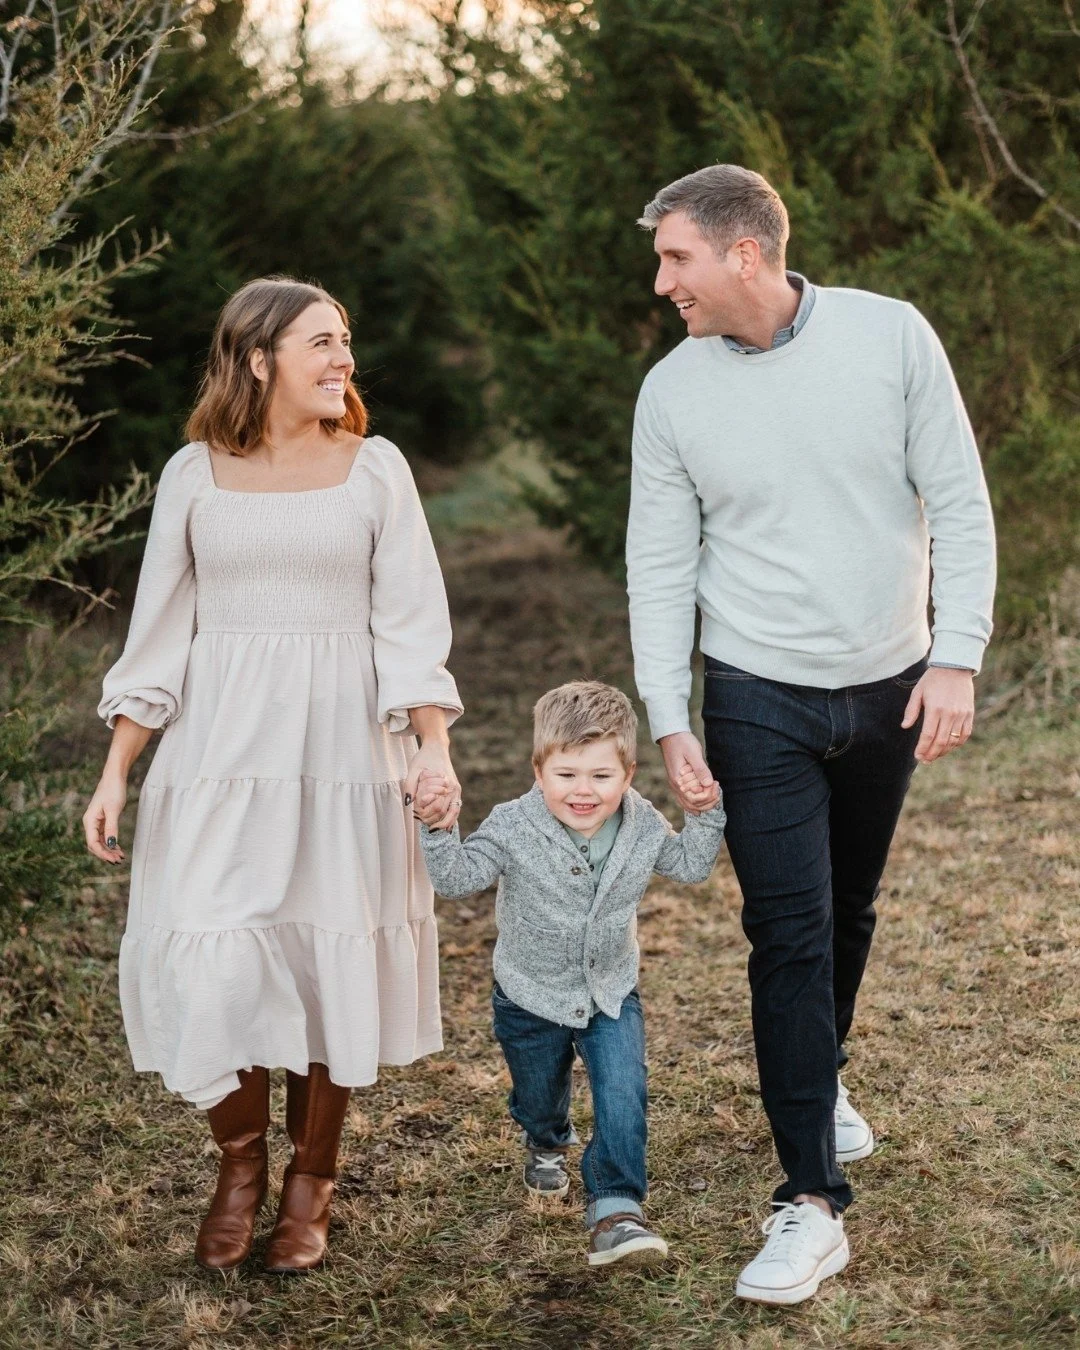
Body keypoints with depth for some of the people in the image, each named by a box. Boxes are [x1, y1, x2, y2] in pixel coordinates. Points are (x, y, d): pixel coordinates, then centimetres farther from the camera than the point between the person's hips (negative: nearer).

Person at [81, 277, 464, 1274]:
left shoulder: (375, 468, 3)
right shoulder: (195, 474, 3)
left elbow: (410, 626, 0)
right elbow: (159, 633, 6)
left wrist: (434, 746, -13)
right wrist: (116, 772, 1)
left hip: (342, 750, 0)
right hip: (219, 749, 0)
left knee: (333, 961, 3)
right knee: (211, 962, -5)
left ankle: (311, 1182, 20)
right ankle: (240, 1164, 18)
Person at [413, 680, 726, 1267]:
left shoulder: (643, 826, -13)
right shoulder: (513, 828, -23)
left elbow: (689, 865, 4)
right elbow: (458, 877, -24)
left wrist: (706, 812, -10)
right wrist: (436, 826, -39)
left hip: (611, 994, 1)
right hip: (531, 997, -1)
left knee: (622, 1098, -16)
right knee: (538, 1093, 23)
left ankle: (616, 1208, -7)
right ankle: (547, 1144, 58)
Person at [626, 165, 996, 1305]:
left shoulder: (891, 336, -9)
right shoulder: (672, 392, -5)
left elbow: (958, 506, -6)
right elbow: (659, 569, -2)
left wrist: (956, 657, -12)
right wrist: (668, 722, -8)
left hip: (889, 688, 1)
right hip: (760, 699, -1)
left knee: (848, 914, 17)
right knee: (791, 934, -7)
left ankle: (820, 1076, 44)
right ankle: (813, 1201, -3)